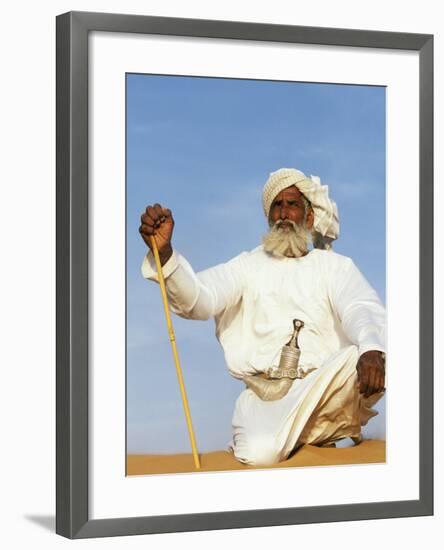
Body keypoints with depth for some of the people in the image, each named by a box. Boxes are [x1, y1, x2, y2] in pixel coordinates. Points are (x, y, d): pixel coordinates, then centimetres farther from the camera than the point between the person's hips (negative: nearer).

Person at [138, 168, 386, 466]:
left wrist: (371, 349, -30)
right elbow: (198, 299, -4)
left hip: (324, 391, -1)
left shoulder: (334, 266, 14)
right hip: (264, 395, 1)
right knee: (261, 453, -30)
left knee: (371, 360, -31)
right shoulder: (248, 266, 15)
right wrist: (164, 253, -25)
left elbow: (364, 309, -5)